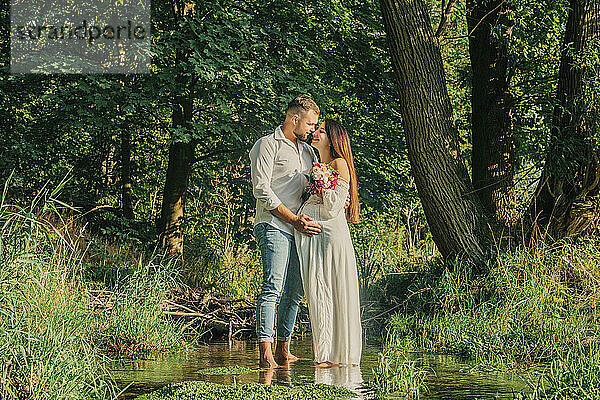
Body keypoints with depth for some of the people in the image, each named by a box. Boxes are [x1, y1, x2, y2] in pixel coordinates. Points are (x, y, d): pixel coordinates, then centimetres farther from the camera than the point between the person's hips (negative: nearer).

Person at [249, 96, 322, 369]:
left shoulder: (307, 151, 23)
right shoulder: (268, 145, -1)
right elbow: (262, 191, -9)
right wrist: (293, 219, -14)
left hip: (299, 229, 8)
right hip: (274, 226, -8)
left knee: (295, 292, 7)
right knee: (273, 287, -18)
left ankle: (283, 350, 15)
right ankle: (265, 354, -25)